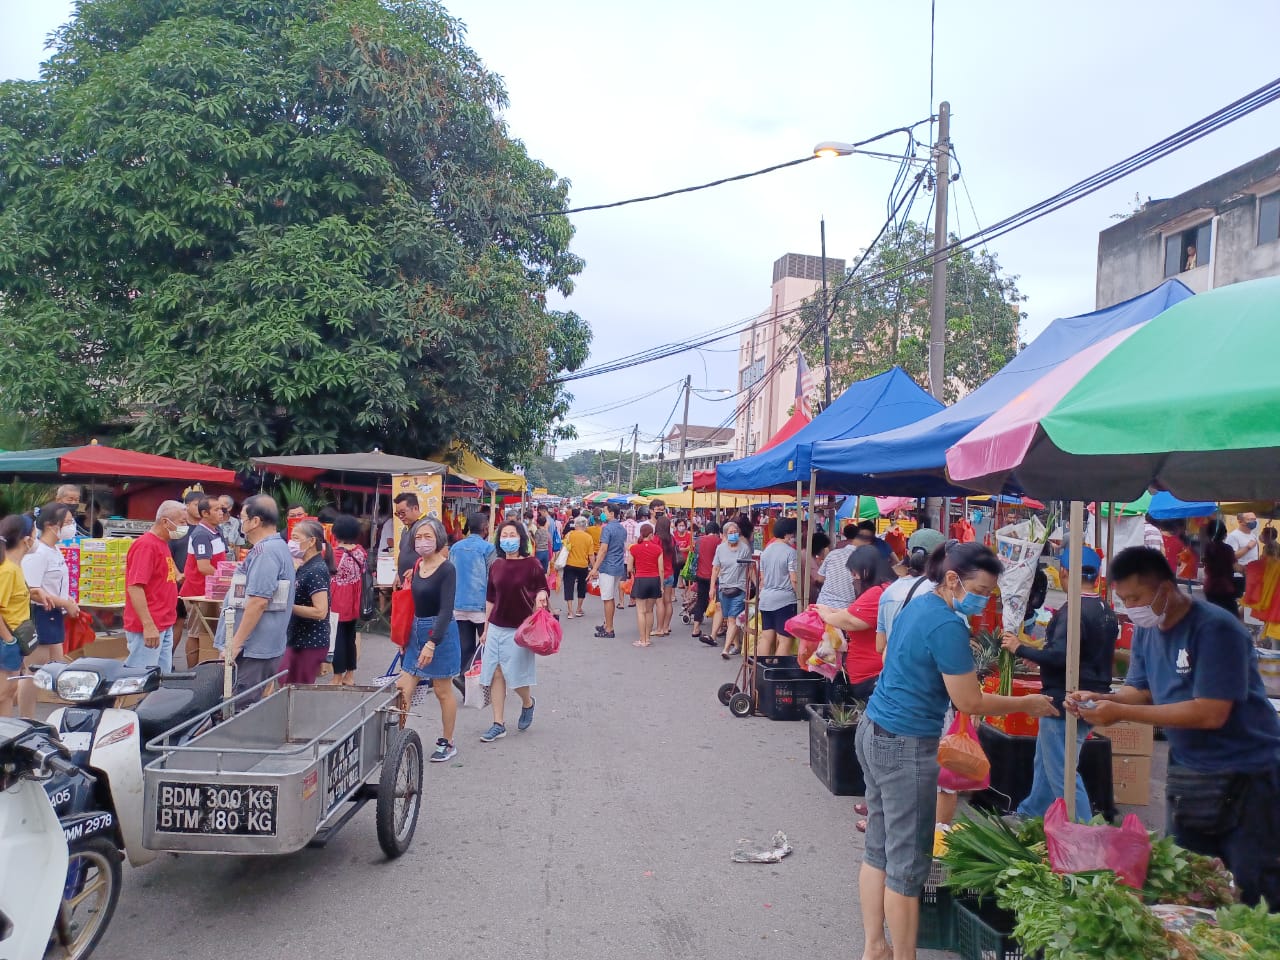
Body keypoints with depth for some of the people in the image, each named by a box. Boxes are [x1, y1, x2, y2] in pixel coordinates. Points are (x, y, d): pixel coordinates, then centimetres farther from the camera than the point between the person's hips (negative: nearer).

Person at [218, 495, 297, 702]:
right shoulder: (278, 547, 16)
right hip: (268, 647, 10)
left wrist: (235, 644, -20)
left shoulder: (266, 551, -17)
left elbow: (258, 601, -24)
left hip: (253, 650, -10)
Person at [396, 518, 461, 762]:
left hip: (440, 632, -6)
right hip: (417, 631, 7)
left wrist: (432, 643, -28)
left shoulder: (447, 569, -15)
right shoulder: (416, 566, 5)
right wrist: (405, 636, 15)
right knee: (402, 688, 2)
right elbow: (414, 602, 13)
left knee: (443, 691, 6)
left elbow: (446, 610, -21)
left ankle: (448, 743, 20)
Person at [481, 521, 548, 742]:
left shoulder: (532, 564, -8)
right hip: (496, 628, 4)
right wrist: (486, 628, 15)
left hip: (520, 628, -4)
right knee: (496, 674, 3)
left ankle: (527, 703, 33)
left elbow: (543, 589, 2)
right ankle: (498, 725, 10)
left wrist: (541, 596, -22)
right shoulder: (496, 566, 5)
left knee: (516, 674, 1)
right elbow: (490, 599, 12)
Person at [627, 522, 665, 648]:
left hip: (640, 580, -2)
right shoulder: (657, 548, -3)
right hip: (654, 580, 2)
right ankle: (648, 639, 18)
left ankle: (642, 640, 1)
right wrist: (661, 585, 7)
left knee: (641, 611, 2)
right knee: (649, 611, 13)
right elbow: (661, 569, -1)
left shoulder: (634, 548, -5)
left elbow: (629, 568, -1)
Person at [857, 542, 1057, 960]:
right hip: (905, 747, -10)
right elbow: (969, 702, -16)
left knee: (879, 848, 17)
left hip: (874, 732, 10)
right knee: (907, 862, 2)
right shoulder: (948, 626, -20)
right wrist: (1027, 704, -4)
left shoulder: (919, 605, 8)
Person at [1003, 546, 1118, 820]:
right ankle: (1030, 813, 36)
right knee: (1045, 762, 23)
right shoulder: (1107, 612, 9)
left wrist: (1020, 648, -16)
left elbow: (1059, 656, -29)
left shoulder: (1074, 611, -20)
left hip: (1064, 703, -10)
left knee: (1062, 773, -2)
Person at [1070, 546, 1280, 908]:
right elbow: (1140, 690, 9)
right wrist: (1100, 699, -13)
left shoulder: (1215, 629, -21)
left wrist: (1121, 713, -28)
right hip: (1188, 774, 8)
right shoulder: (1147, 630, 4)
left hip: (1246, 778, -7)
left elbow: (1211, 714, -27)